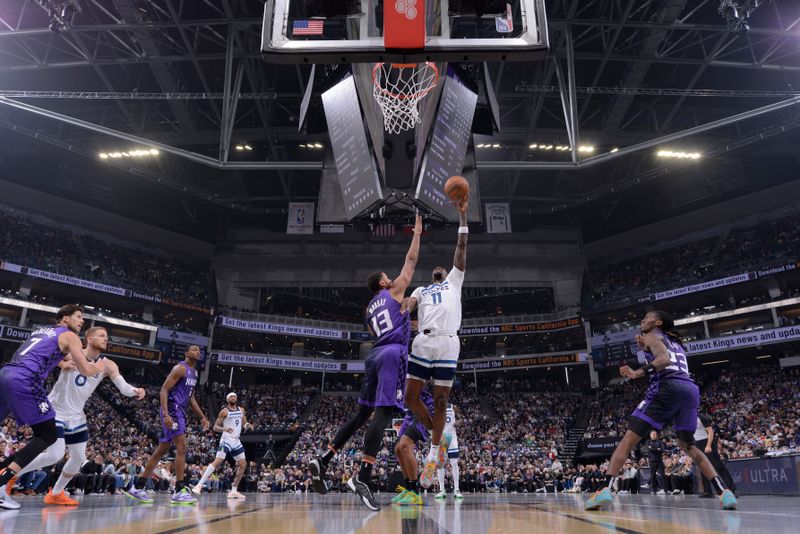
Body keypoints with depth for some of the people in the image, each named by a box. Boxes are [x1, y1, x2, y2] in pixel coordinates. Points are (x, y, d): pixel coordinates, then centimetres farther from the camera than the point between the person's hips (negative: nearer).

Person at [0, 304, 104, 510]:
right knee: (48, 436, 1)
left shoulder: (40, 331, 30)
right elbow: (86, 371, 0)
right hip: (24, 381, -8)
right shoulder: (70, 336, 7)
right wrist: (99, 367, 21)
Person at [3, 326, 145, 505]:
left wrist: (136, 391, -36)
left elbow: (123, 387, -13)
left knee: (79, 458, 6)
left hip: (75, 415, 6)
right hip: (55, 410, -6)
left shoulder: (107, 365, -4)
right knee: (55, 455, -16)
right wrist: (62, 364, -27)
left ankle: (55, 494, 25)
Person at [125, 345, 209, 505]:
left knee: (161, 450, 11)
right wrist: (165, 414, -27)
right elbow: (164, 390, -16)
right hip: (172, 410, -10)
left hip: (180, 411, 10)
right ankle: (179, 491, -14)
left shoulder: (194, 372, 18)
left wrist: (202, 417, 19)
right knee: (182, 446, -15)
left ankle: (137, 487, 19)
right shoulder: (180, 368, -10)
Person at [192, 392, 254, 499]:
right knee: (217, 461, -21)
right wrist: (224, 428, -29)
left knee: (243, 464, 1)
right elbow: (215, 427, -9)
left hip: (236, 440, 6)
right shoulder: (224, 411, -7)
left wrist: (248, 425, -3)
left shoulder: (241, 410, 11)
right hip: (227, 439, -6)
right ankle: (199, 485, -18)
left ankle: (233, 491, 7)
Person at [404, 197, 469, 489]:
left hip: (447, 343, -2)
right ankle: (439, 438, 20)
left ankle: (433, 454, 13)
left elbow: (461, 248, 19)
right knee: (410, 396, -1)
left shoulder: (453, 281, 25)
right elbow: (408, 304, 6)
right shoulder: (421, 290, 28)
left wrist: (462, 214, 16)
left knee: (440, 400, -1)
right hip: (423, 342, 3)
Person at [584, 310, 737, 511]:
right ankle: (723, 491, 10)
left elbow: (664, 359, -8)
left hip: (669, 387, -7)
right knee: (688, 445, 25)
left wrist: (638, 373, -14)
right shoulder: (675, 342, 34)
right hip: (691, 389, 7)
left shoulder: (652, 335, 12)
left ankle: (606, 489, -20)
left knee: (630, 438, -7)